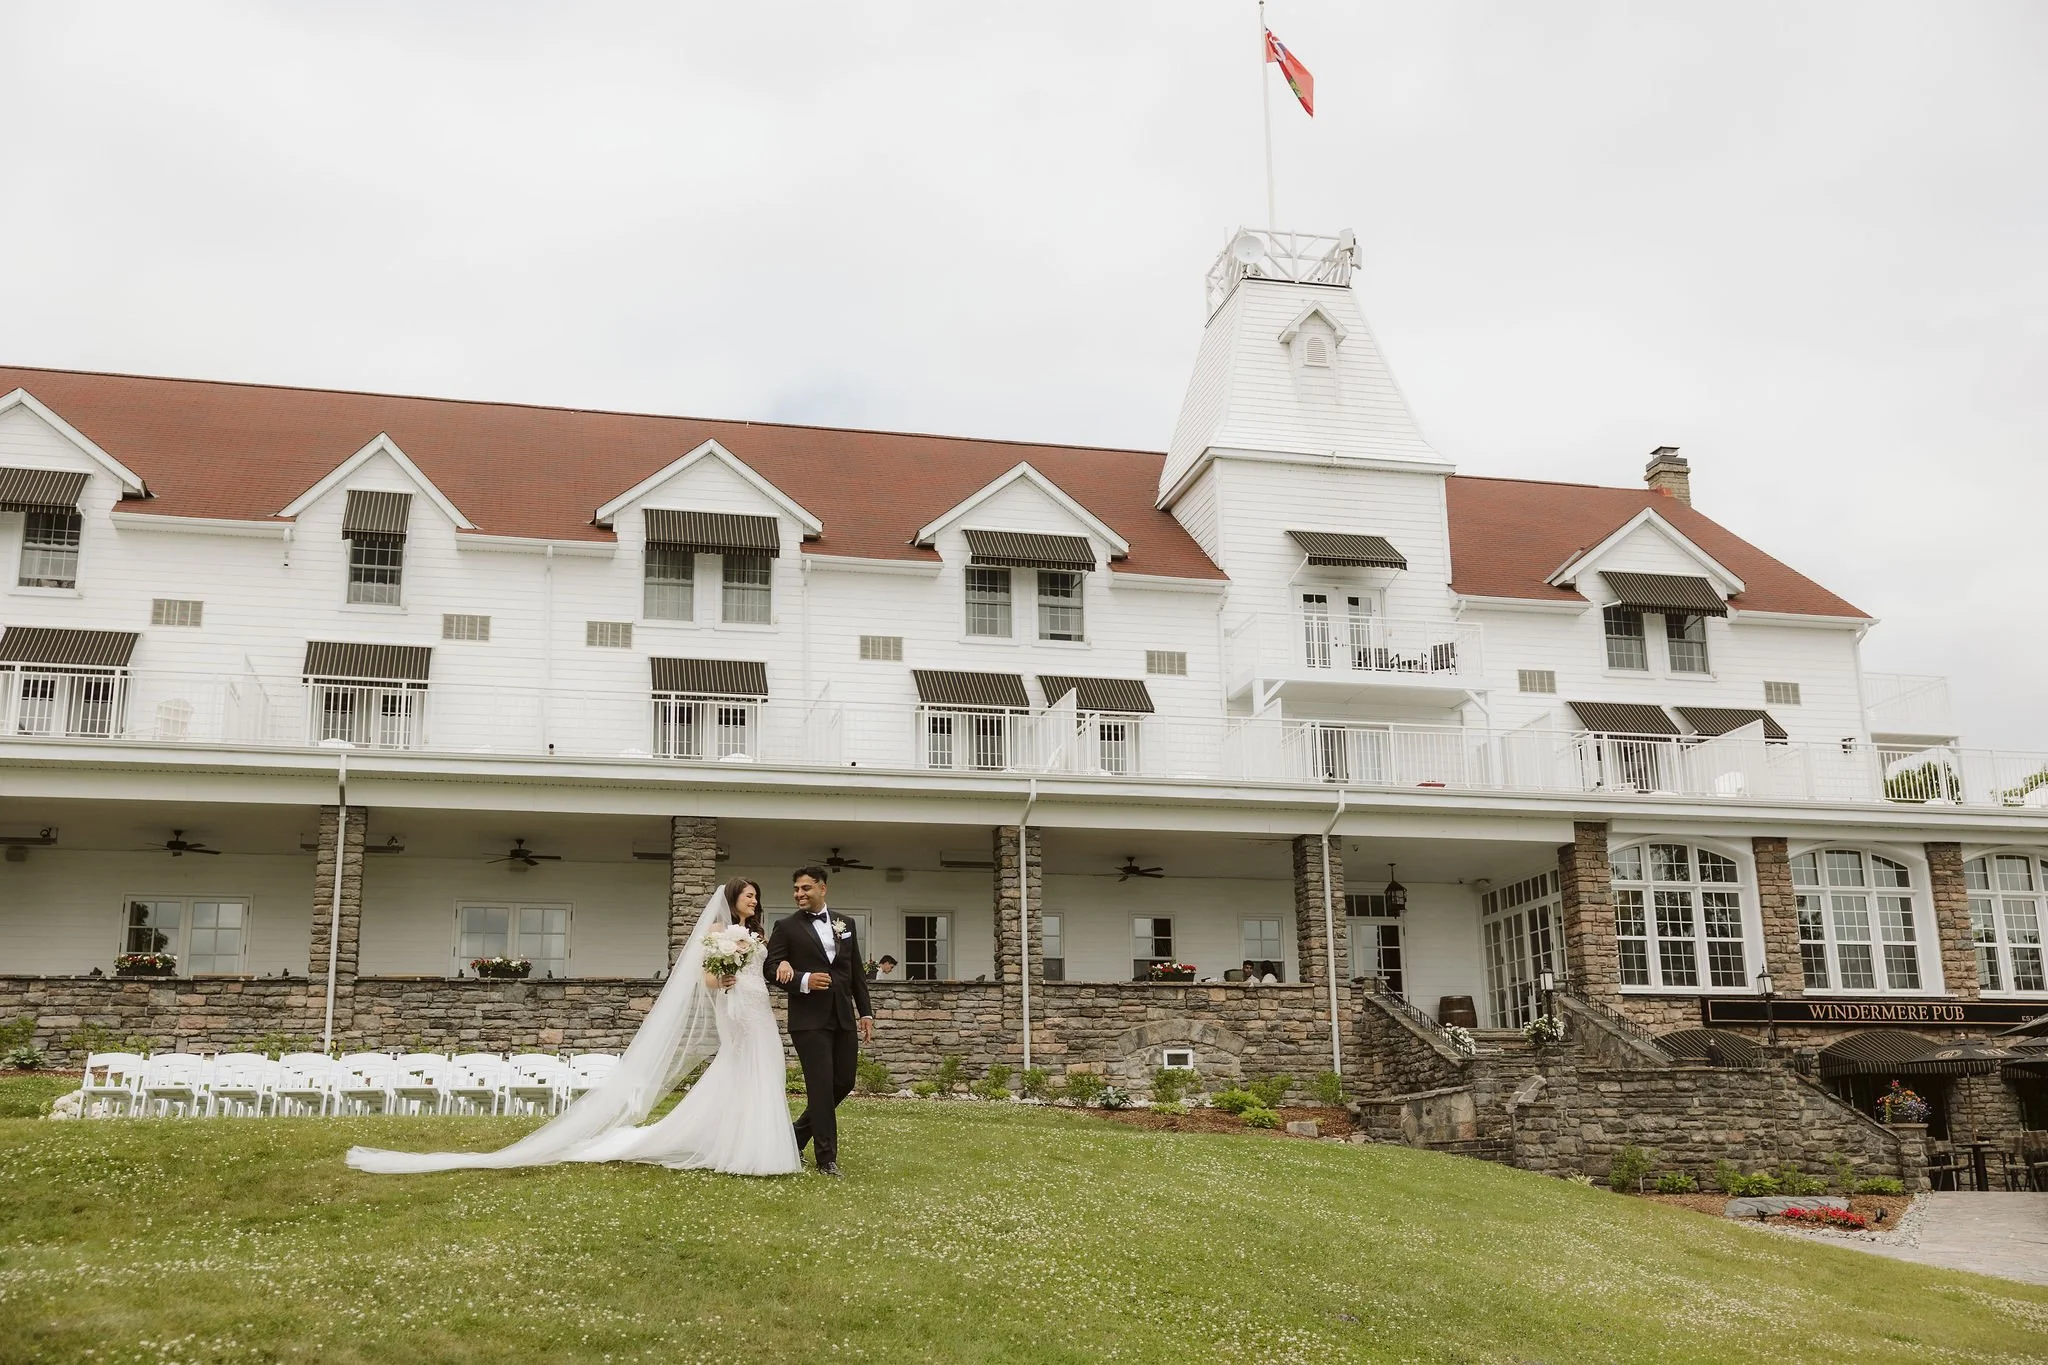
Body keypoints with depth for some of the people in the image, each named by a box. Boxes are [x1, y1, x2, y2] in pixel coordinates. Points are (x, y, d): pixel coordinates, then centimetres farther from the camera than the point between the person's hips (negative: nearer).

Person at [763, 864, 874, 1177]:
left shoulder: (845, 925, 12)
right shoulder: (787, 928, 0)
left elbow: (857, 972, 15)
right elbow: (771, 968, -5)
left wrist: (865, 1012, 10)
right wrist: (804, 980, -20)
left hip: (844, 1018, 5)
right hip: (809, 1019, -5)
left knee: (843, 1083, 8)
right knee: (821, 1087, -4)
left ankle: (798, 1134, 28)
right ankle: (827, 1158, 5)